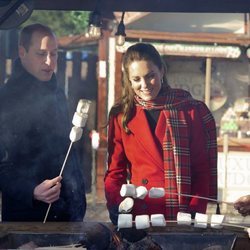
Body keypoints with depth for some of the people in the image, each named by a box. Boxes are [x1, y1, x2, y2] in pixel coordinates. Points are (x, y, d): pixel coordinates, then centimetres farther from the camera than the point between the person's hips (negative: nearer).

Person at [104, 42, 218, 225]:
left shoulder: (192, 111, 4)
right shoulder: (121, 116, 8)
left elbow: (202, 171, 3)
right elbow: (115, 171, 9)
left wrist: (194, 214, -9)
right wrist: (116, 204, -9)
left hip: (182, 219, -1)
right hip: (138, 216, 2)